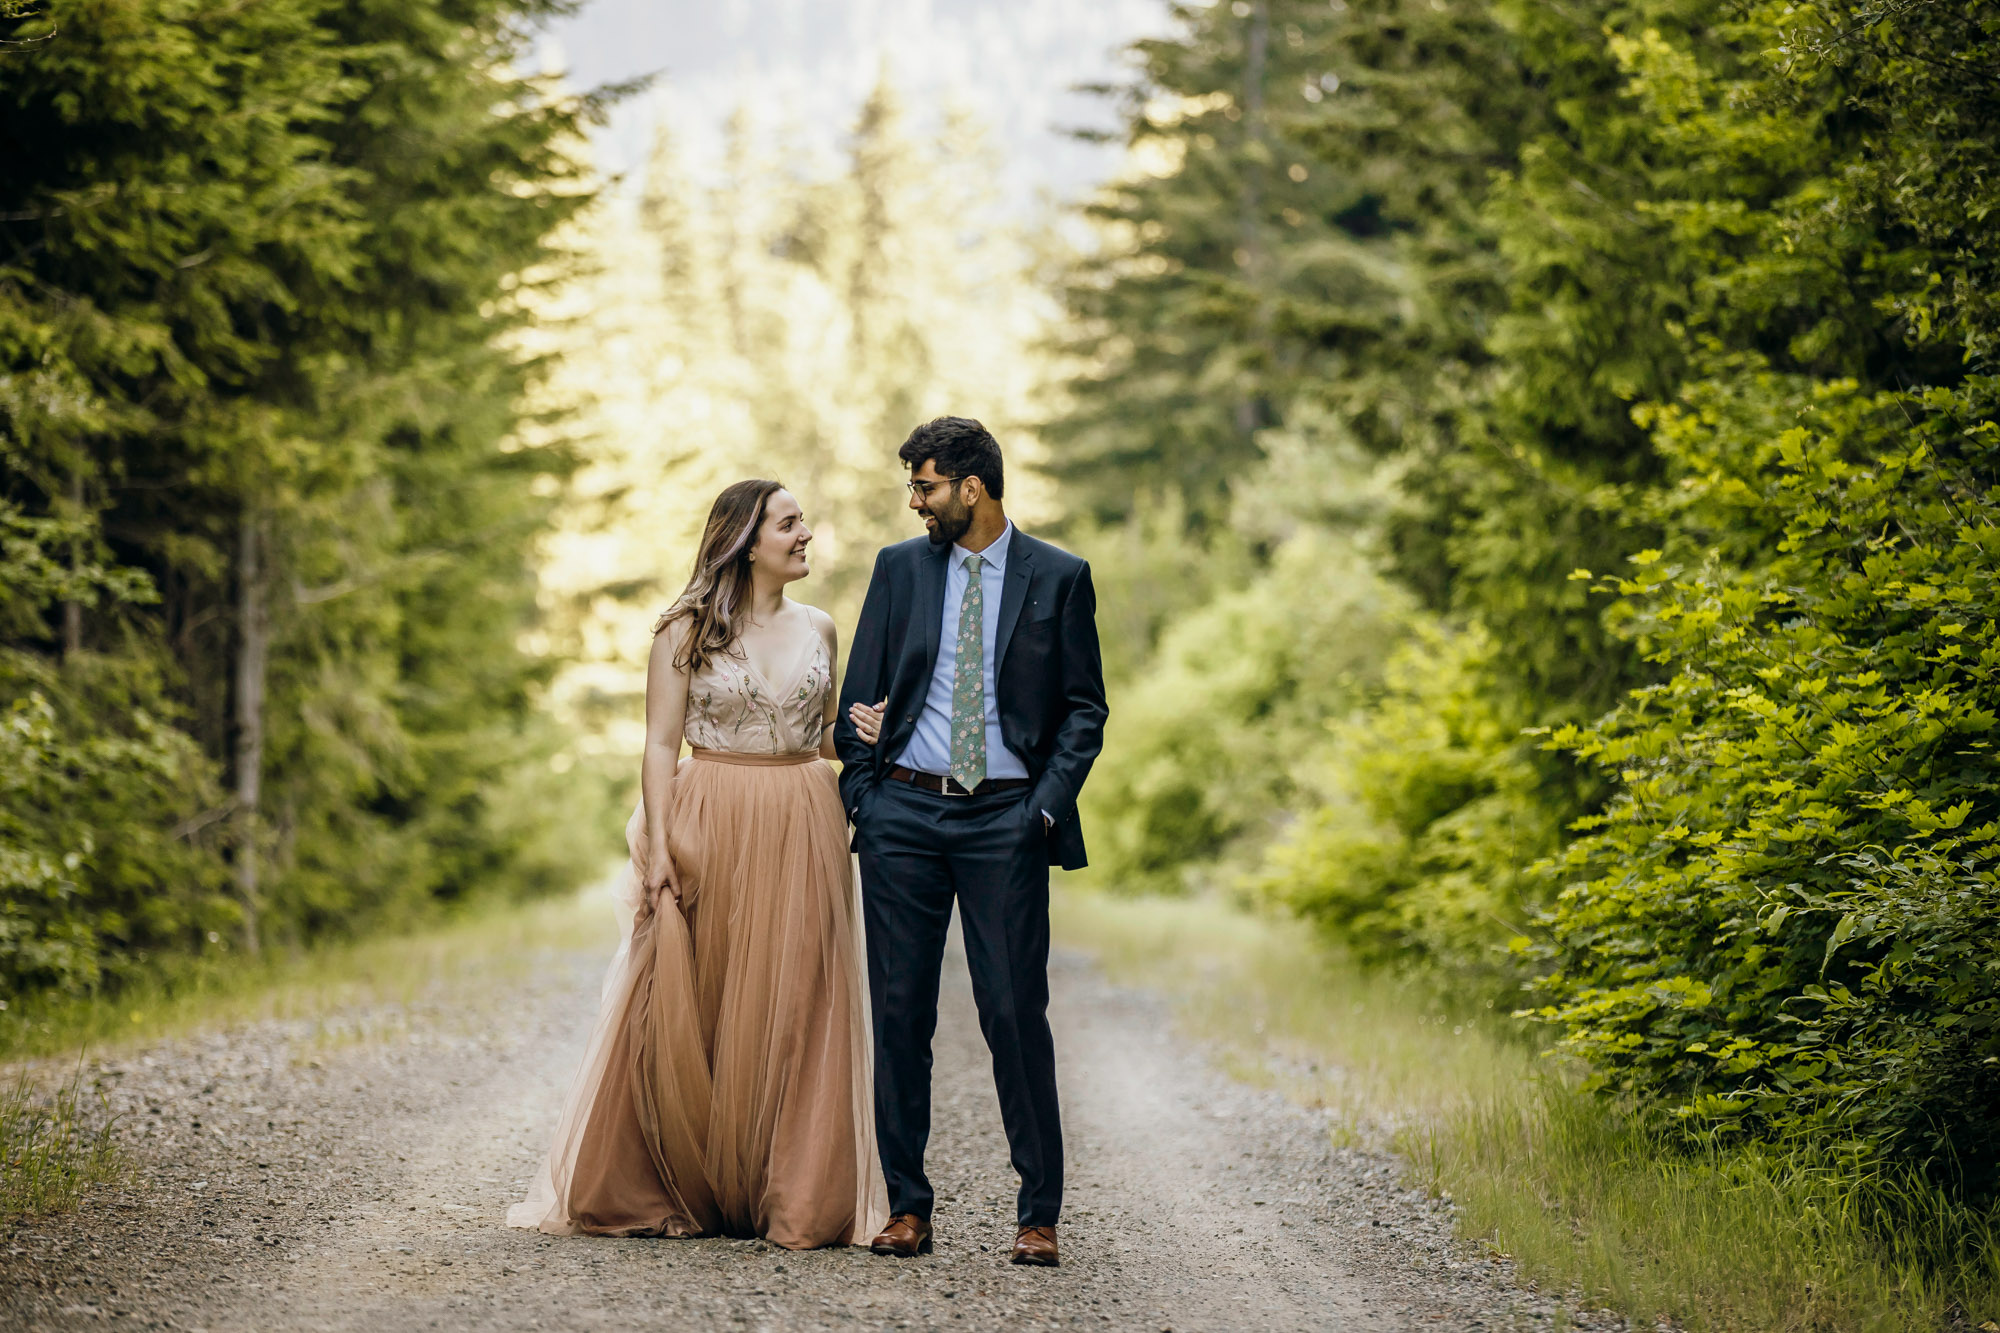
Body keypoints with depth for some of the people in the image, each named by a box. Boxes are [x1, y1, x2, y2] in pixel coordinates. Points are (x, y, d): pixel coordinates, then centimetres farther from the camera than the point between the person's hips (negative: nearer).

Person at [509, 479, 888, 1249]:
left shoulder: (818, 630, 11)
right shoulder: (686, 631, 0)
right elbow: (660, 744, -5)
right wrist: (657, 849, -13)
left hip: (802, 838, 3)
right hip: (709, 836, -3)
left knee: (794, 1019, 2)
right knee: (687, 1015, 0)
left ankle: (797, 1200, 8)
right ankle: (679, 1194, 12)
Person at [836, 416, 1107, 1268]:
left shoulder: (1059, 579, 4)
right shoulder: (900, 568, 10)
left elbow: (1085, 710, 5)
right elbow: (862, 695, 12)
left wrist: (1047, 806, -7)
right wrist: (861, 798, 2)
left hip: (1005, 820, -2)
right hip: (905, 814, 2)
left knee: (1016, 1013, -5)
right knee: (900, 1012, 3)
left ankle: (1039, 1214, 4)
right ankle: (907, 1206, 10)